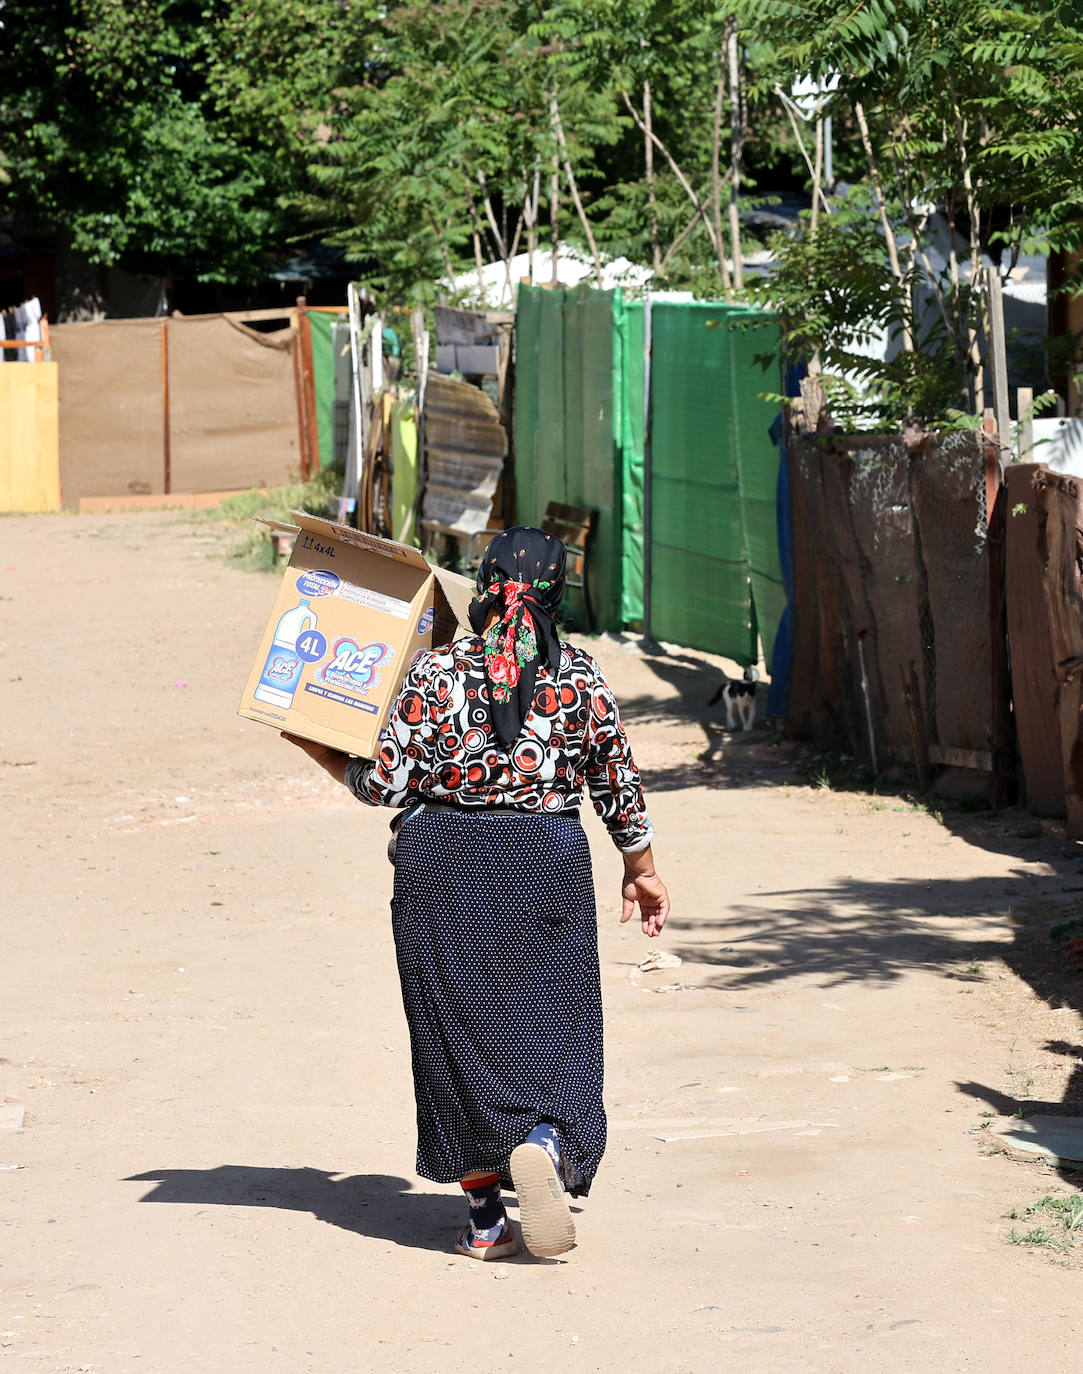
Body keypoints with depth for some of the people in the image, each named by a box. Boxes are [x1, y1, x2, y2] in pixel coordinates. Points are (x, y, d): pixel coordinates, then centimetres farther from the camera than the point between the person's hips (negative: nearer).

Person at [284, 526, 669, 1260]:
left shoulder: (436, 671, -7)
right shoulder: (580, 675, -2)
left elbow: (389, 782, -8)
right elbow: (617, 779, 6)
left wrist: (328, 757, 10)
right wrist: (641, 866, 19)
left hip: (446, 868, 0)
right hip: (546, 863, 0)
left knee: (460, 1035, 8)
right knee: (549, 1025, 6)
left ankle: (485, 1218, 11)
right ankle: (542, 1143, -26)